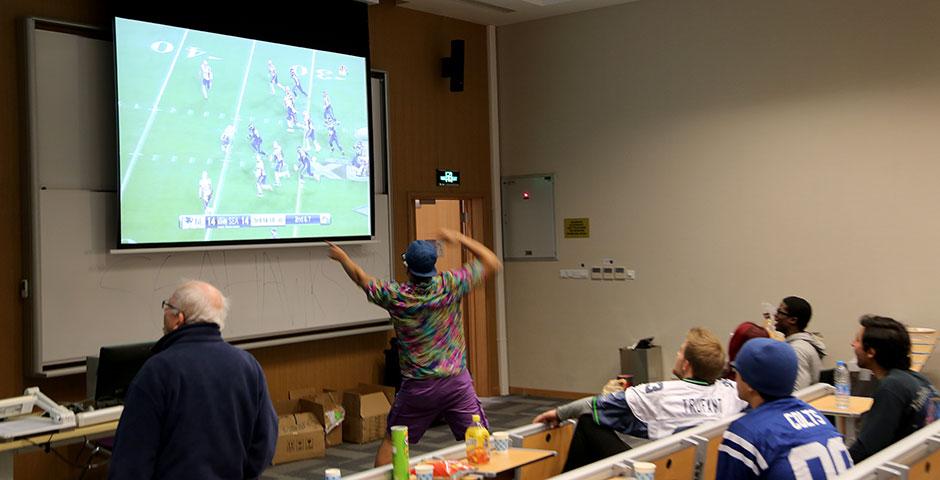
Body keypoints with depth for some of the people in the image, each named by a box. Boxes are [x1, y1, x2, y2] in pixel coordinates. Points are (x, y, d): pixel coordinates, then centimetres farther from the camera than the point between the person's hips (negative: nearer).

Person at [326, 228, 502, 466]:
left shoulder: (395, 295, -8)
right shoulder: (449, 285, -11)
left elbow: (361, 277, 11)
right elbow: (493, 263, 0)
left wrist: (342, 257, 29)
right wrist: (459, 238, 2)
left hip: (416, 386, 1)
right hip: (456, 383, -1)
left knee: (391, 442, 18)